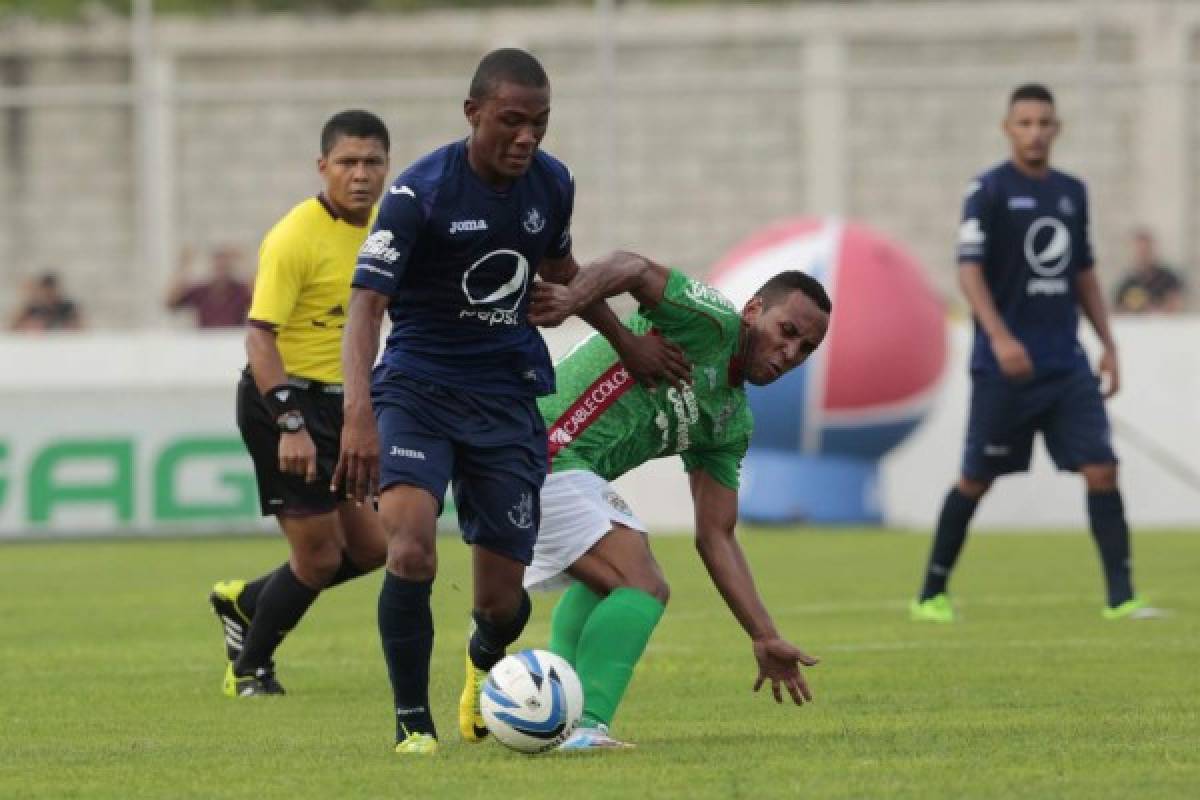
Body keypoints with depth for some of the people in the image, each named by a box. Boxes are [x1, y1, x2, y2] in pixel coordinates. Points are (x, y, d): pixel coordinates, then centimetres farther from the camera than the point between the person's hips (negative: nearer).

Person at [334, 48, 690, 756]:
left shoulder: (551, 184, -1)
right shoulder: (420, 192, -17)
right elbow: (366, 305, -23)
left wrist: (626, 340, 28)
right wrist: (359, 415, -37)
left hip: (507, 398, 4)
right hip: (417, 389, -4)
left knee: (502, 601, 2)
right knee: (411, 552, -28)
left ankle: (484, 667, 41)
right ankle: (413, 724, -10)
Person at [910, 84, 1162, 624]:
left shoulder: (1071, 192, 13)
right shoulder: (989, 190, -5)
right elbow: (969, 269, -12)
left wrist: (1108, 344, 14)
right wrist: (999, 337, -24)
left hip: (1067, 366, 5)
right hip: (1003, 369, -5)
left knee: (1101, 469, -7)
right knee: (976, 479, 2)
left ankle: (1120, 596, -7)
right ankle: (932, 594, 15)